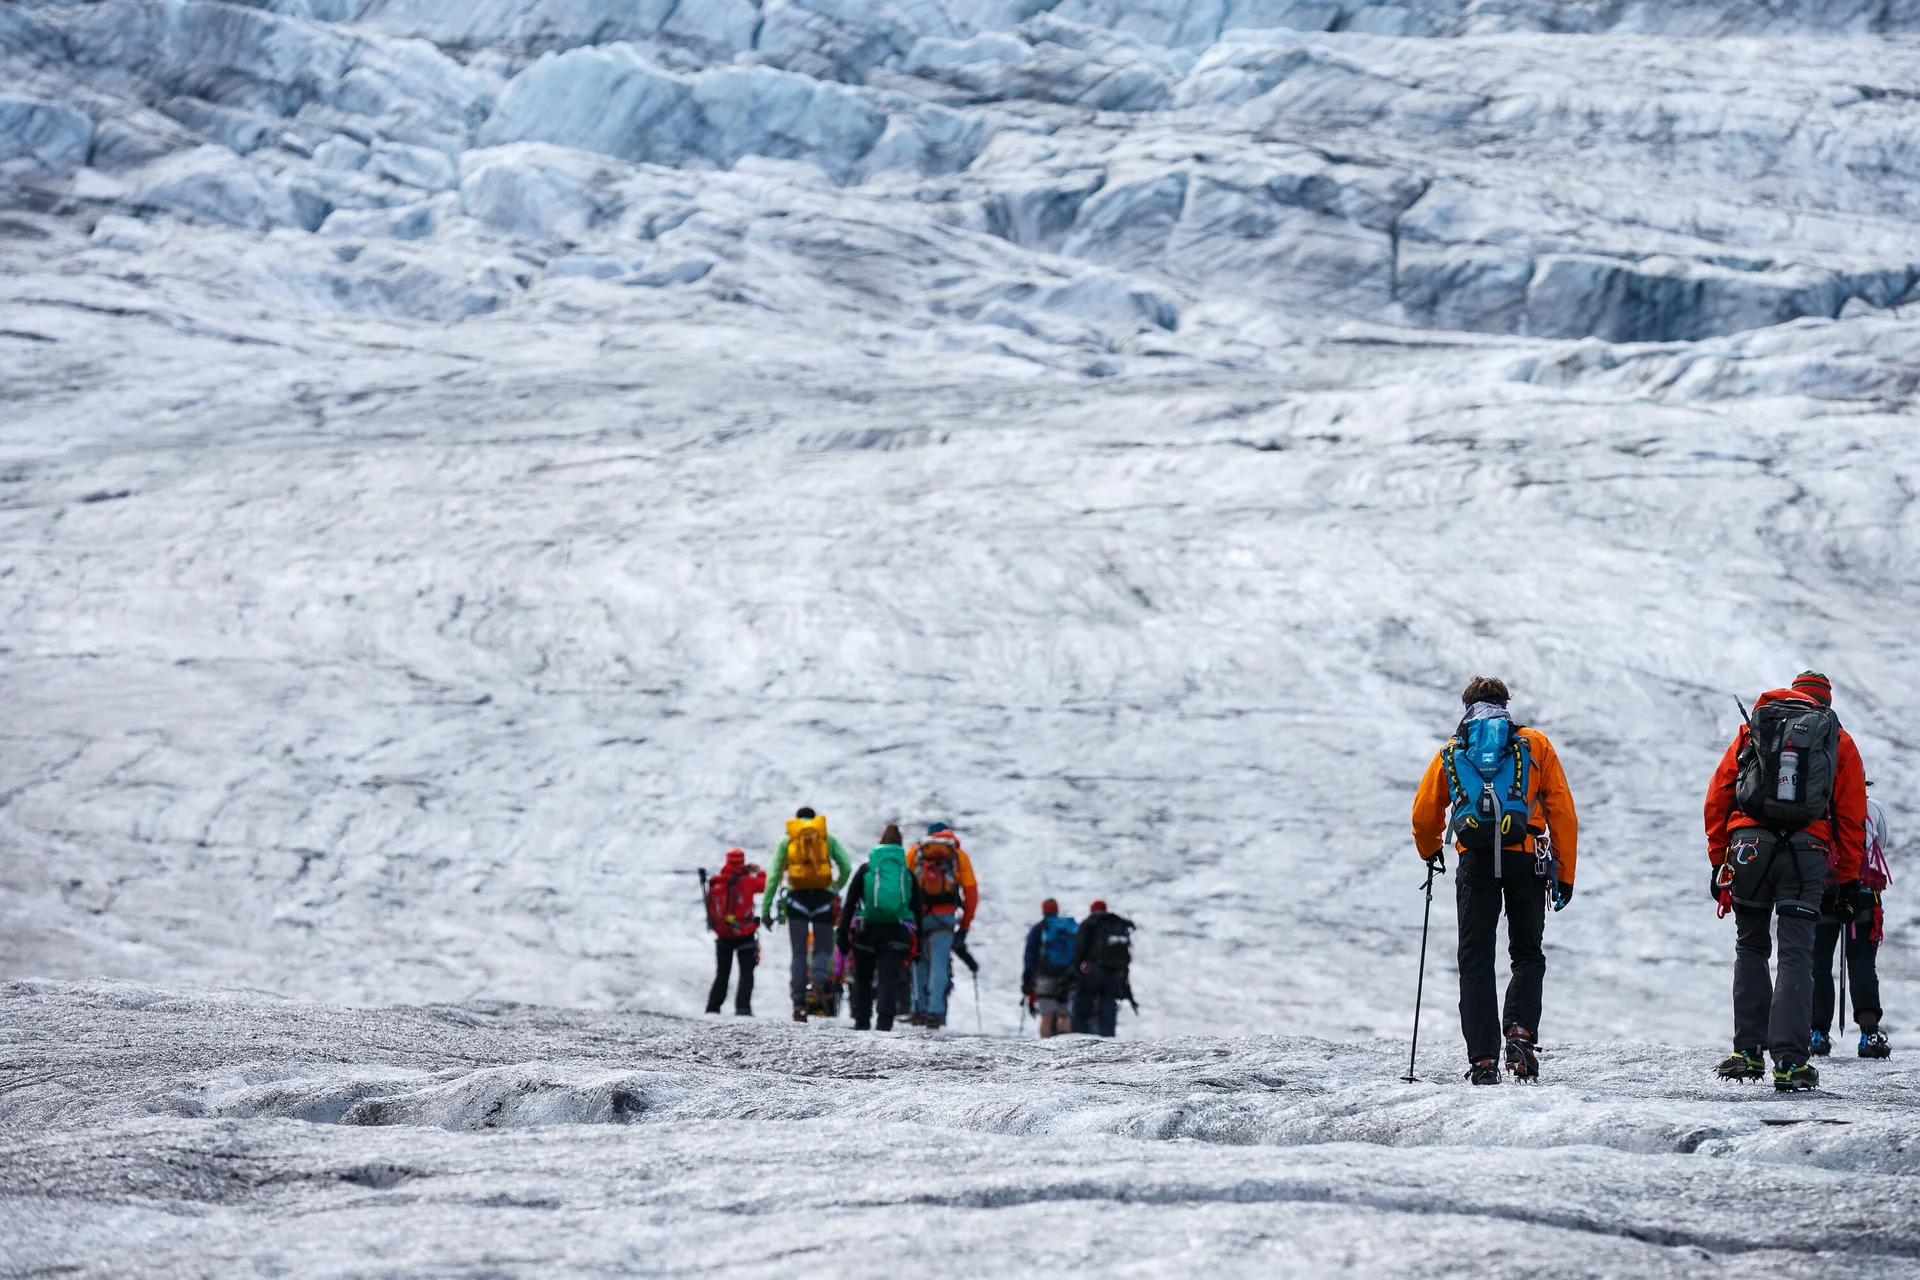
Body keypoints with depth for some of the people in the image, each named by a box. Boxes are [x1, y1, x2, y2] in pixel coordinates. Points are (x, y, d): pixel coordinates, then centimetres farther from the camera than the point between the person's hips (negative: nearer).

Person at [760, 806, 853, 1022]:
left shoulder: (787, 839, 12)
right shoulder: (828, 838, 12)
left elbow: (774, 874, 6)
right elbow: (847, 866, 3)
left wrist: (766, 907, 6)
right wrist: (837, 888, 20)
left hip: (797, 897, 0)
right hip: (823, 898, 0)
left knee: (799, 953, 3)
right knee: (823, 949, 9)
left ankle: (799, 1004, -7)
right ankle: (816, 986, -20)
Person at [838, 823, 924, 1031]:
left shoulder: (865, 870, 6)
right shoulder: (907, 874, 9)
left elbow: (849, 903, 2)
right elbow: (918, 908, 9)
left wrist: (843, 933, 4)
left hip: (866, 930, 0)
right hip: (897, 933, 0)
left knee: (863, 977, 16)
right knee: (889, 977, -3)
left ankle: (862, 1020, 16)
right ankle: (885, 1020, -21)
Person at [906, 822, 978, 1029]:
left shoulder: (914, 852, 14)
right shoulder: (960, 856, 14)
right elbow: (971, 894, 9)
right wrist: (964, 927, 13)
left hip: (917, 916, 1)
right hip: (944, 917, -1)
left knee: (920, 961, 13)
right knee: (939, 964, -2)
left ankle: (920, 1010, 6)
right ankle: (935, 1012, -12)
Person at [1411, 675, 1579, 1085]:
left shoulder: (1451, 752, 18)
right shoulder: (1535, 745, 15)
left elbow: (1424, 815, 17)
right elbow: (1563, 813, 7)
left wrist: (1431, 853, 38)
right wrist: (1565, 875, 11)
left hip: (1475, 860, 0)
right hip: (1526, 858, 0)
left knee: (1476, 960, 5)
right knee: (1527, 954, 11)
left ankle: (1482, 1059, -4)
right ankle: (1520, 1032, -14)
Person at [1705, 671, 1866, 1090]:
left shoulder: (1752, 728, 18)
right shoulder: (1838, 741, 15)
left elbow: (1717, 797, 12)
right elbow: (1852, 816, 10)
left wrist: (1719, 860, 15)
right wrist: (1848, 879, 13)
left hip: (1749, 843, 1)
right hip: (1807, 852, -1)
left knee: (1750, 948, 15)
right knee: (1796, 956, -1)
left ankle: (1748, 1051, 10)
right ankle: (1789, 1062, -10)